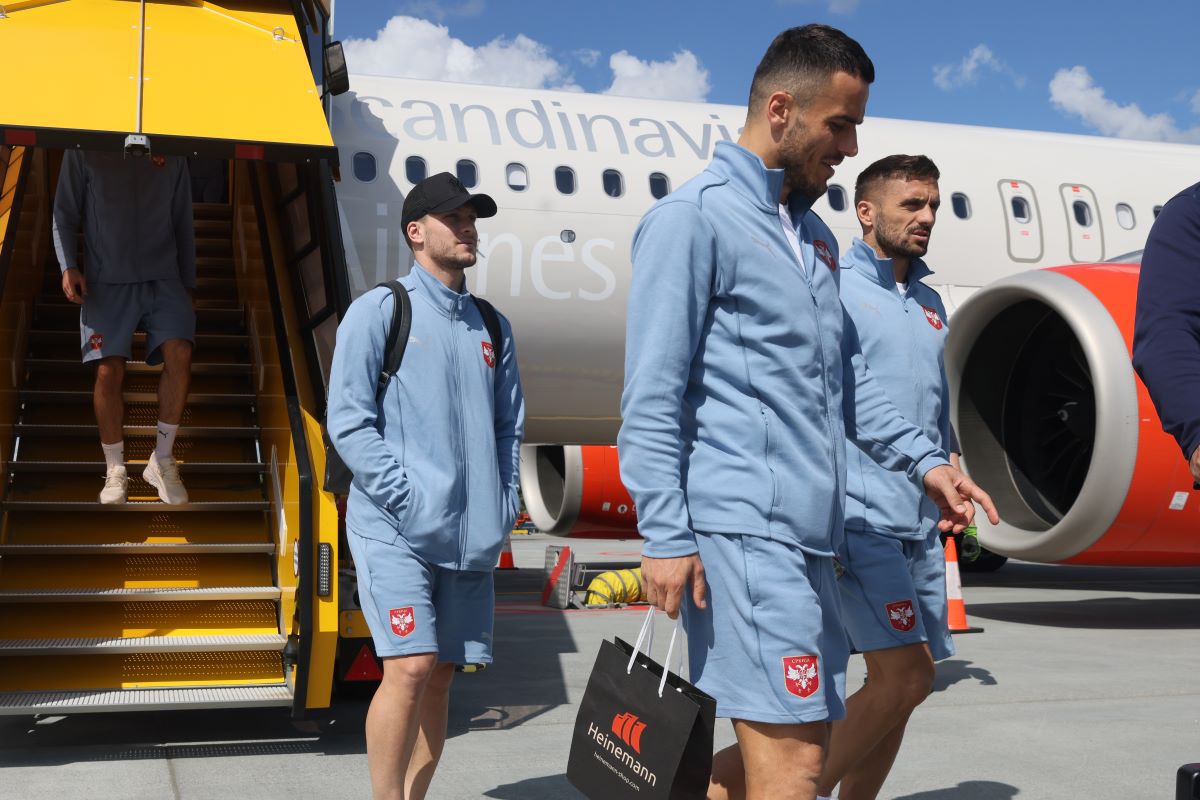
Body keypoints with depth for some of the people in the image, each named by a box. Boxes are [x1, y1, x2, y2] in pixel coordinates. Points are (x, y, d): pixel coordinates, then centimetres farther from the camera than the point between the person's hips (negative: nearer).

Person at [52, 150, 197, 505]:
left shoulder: (172, 155, 9)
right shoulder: (84, 150, 3)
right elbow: (64, 216, 6)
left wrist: (188, 287, 13)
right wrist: (68, 266, -9)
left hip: (163, 277, 1)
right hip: (107, 280, -1)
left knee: (179, 355, -19)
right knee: (109, 371, -9)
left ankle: (162, 461, -5)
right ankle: (115, 470, 8)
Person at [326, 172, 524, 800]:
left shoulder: (492, 327, 17)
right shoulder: (380, 310, 0)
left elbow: (509, 428, 19)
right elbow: (347, 421, -7)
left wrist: (502, 509, 6)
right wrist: (408, 499, -14)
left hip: (471, 536, 5)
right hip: (395, 531, -5)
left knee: (440, 678, 7)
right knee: (411, 667, -14)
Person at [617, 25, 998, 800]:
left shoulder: (815, 235, 20)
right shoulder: (695, 217, -6)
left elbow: (847, 378, 24)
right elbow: (652, 395, -11)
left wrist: (923, 458, 13)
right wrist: (667, 534, -15)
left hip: (806, 535, 9)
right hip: (739, 531, -9)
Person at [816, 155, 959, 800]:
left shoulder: (930, 304, 19)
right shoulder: (832, 289, -4)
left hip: (920, 526, 8)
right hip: (861, 519, -8)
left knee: (901, 684, 9)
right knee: (904, 678, -15)